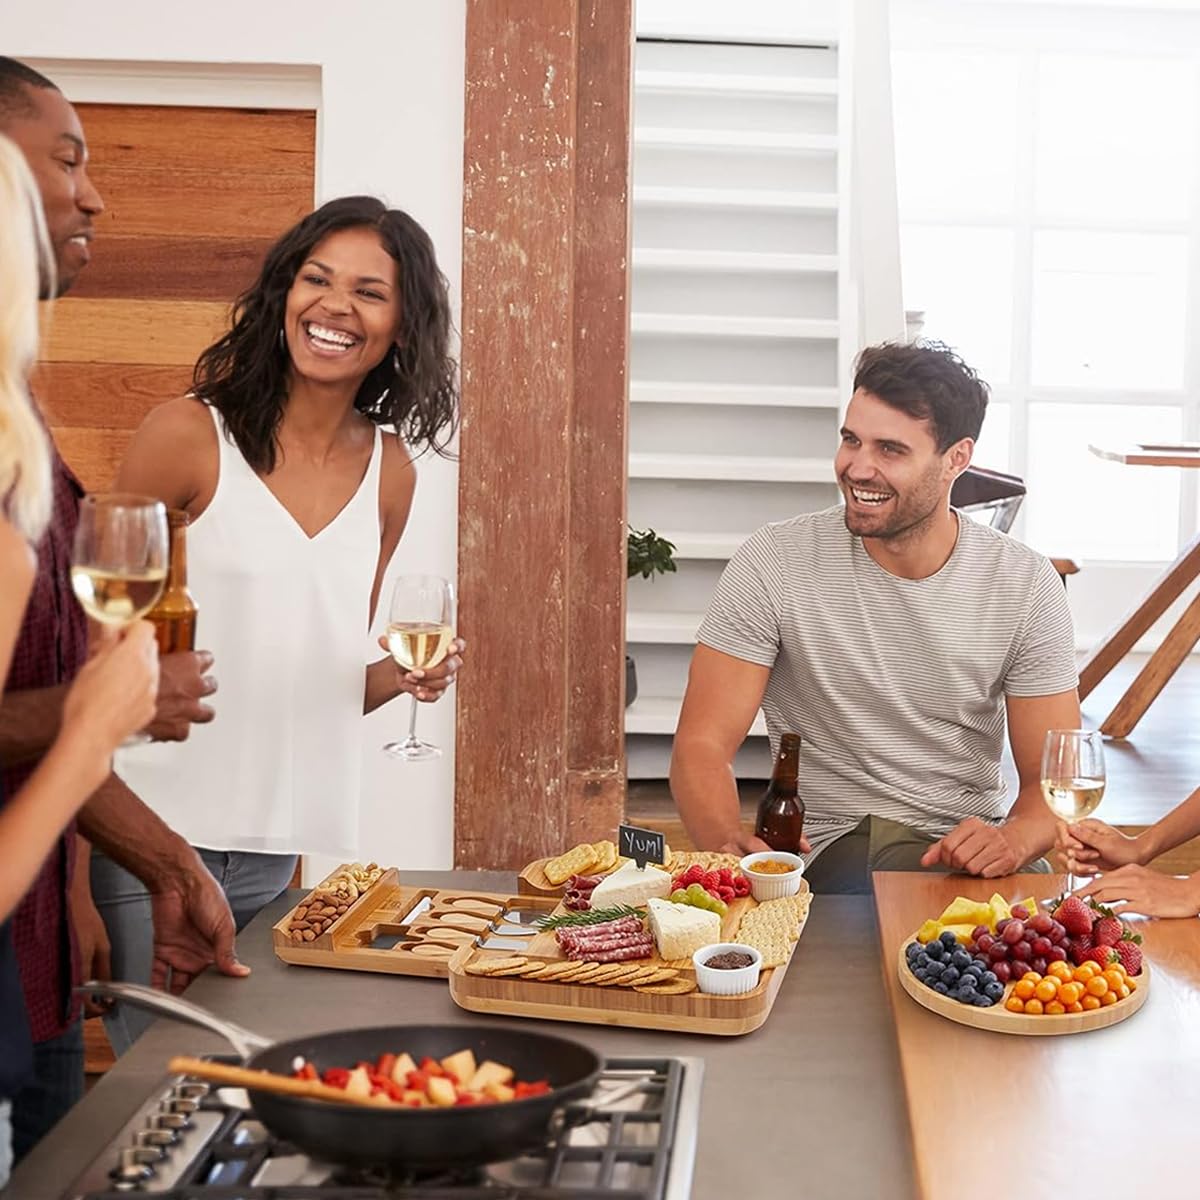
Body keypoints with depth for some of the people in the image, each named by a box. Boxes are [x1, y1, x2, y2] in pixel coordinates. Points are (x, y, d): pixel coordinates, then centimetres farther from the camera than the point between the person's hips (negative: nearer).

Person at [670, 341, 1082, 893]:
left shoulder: (1024, 584, -1)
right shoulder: (774, 564, -6)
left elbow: (1052, 780, 0)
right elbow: (701, 746, -9)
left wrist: (1011, 839, -25)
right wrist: (729, 843, -32)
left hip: (962, 847, 2)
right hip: (828, 844, -2)